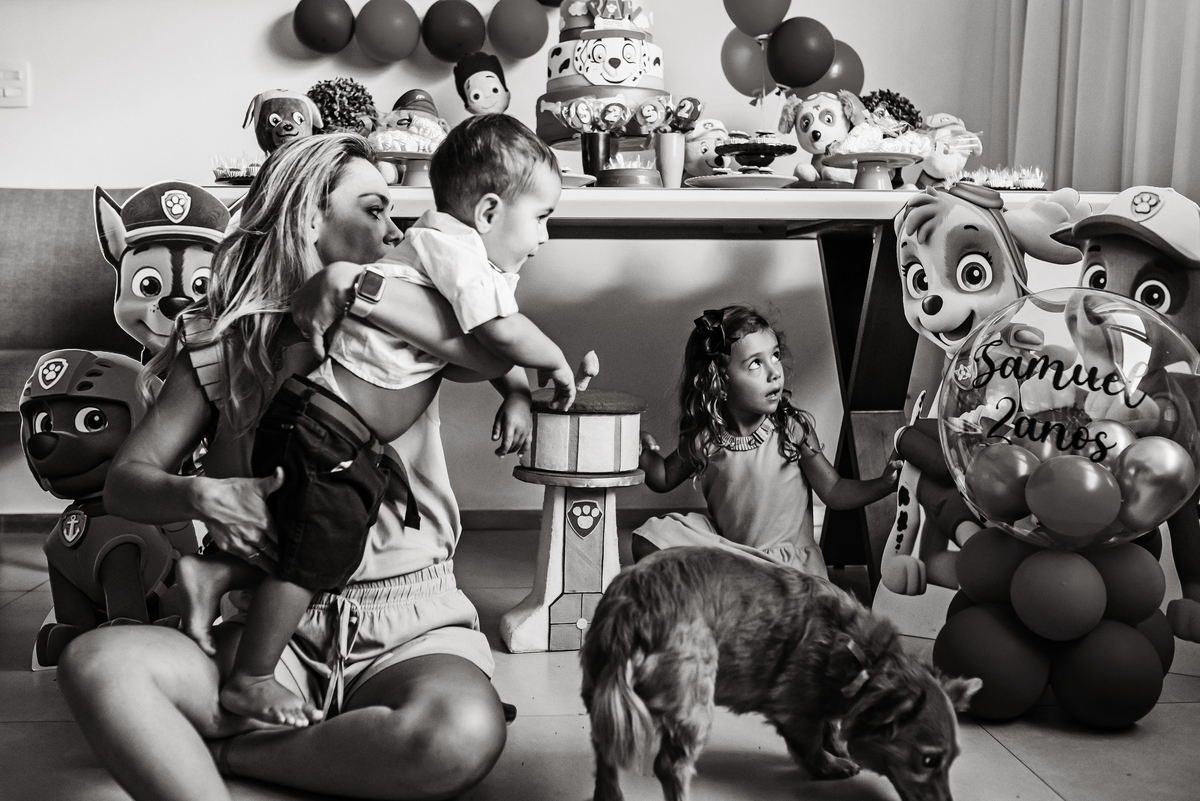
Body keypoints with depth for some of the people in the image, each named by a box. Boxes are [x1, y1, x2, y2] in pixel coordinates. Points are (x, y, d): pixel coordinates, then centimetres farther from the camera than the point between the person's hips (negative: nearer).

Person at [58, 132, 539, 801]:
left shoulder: (405, 325, 6)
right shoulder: (222, 342, 7)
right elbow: (127, 479, 5)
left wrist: (362, 287, -17)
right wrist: (200, 496, -19)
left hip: (409, 622, 0)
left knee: (465, 732, -34)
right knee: (94, 662, -25)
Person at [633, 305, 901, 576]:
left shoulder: (794, 428, -14)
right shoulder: (704, 438, -8)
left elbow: (833, 492, -6)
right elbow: (665, 478, 9)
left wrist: (885, 483, -21)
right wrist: (645, 453, -11)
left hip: (787, 562, -2)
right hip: (724, 548, 3)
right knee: (649, 539, -11)